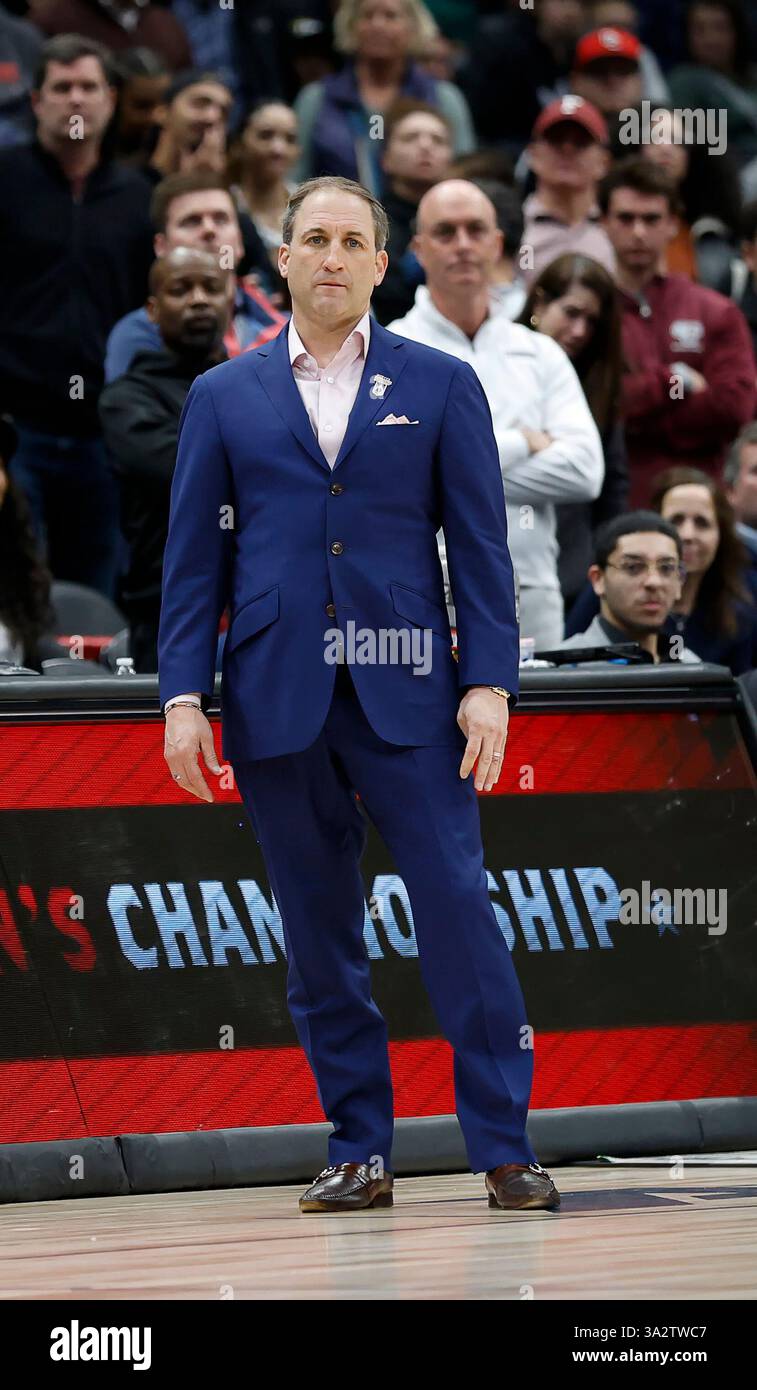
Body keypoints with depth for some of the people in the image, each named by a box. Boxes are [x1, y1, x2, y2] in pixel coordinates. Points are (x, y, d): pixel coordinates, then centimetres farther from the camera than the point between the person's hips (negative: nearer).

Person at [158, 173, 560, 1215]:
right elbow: (195, 559, 9)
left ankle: (504, 1149, -4)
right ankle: (359, 1150, 11)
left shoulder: (440, 386, 9)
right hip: (277, 699, 2)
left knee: (459, 913, -8)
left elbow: (481, 544, 5)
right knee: (319, 938, 4)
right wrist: (183, 695, 0)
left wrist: (488, 683, -5)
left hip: (406, 696, -1)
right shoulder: (225, 397, 11)